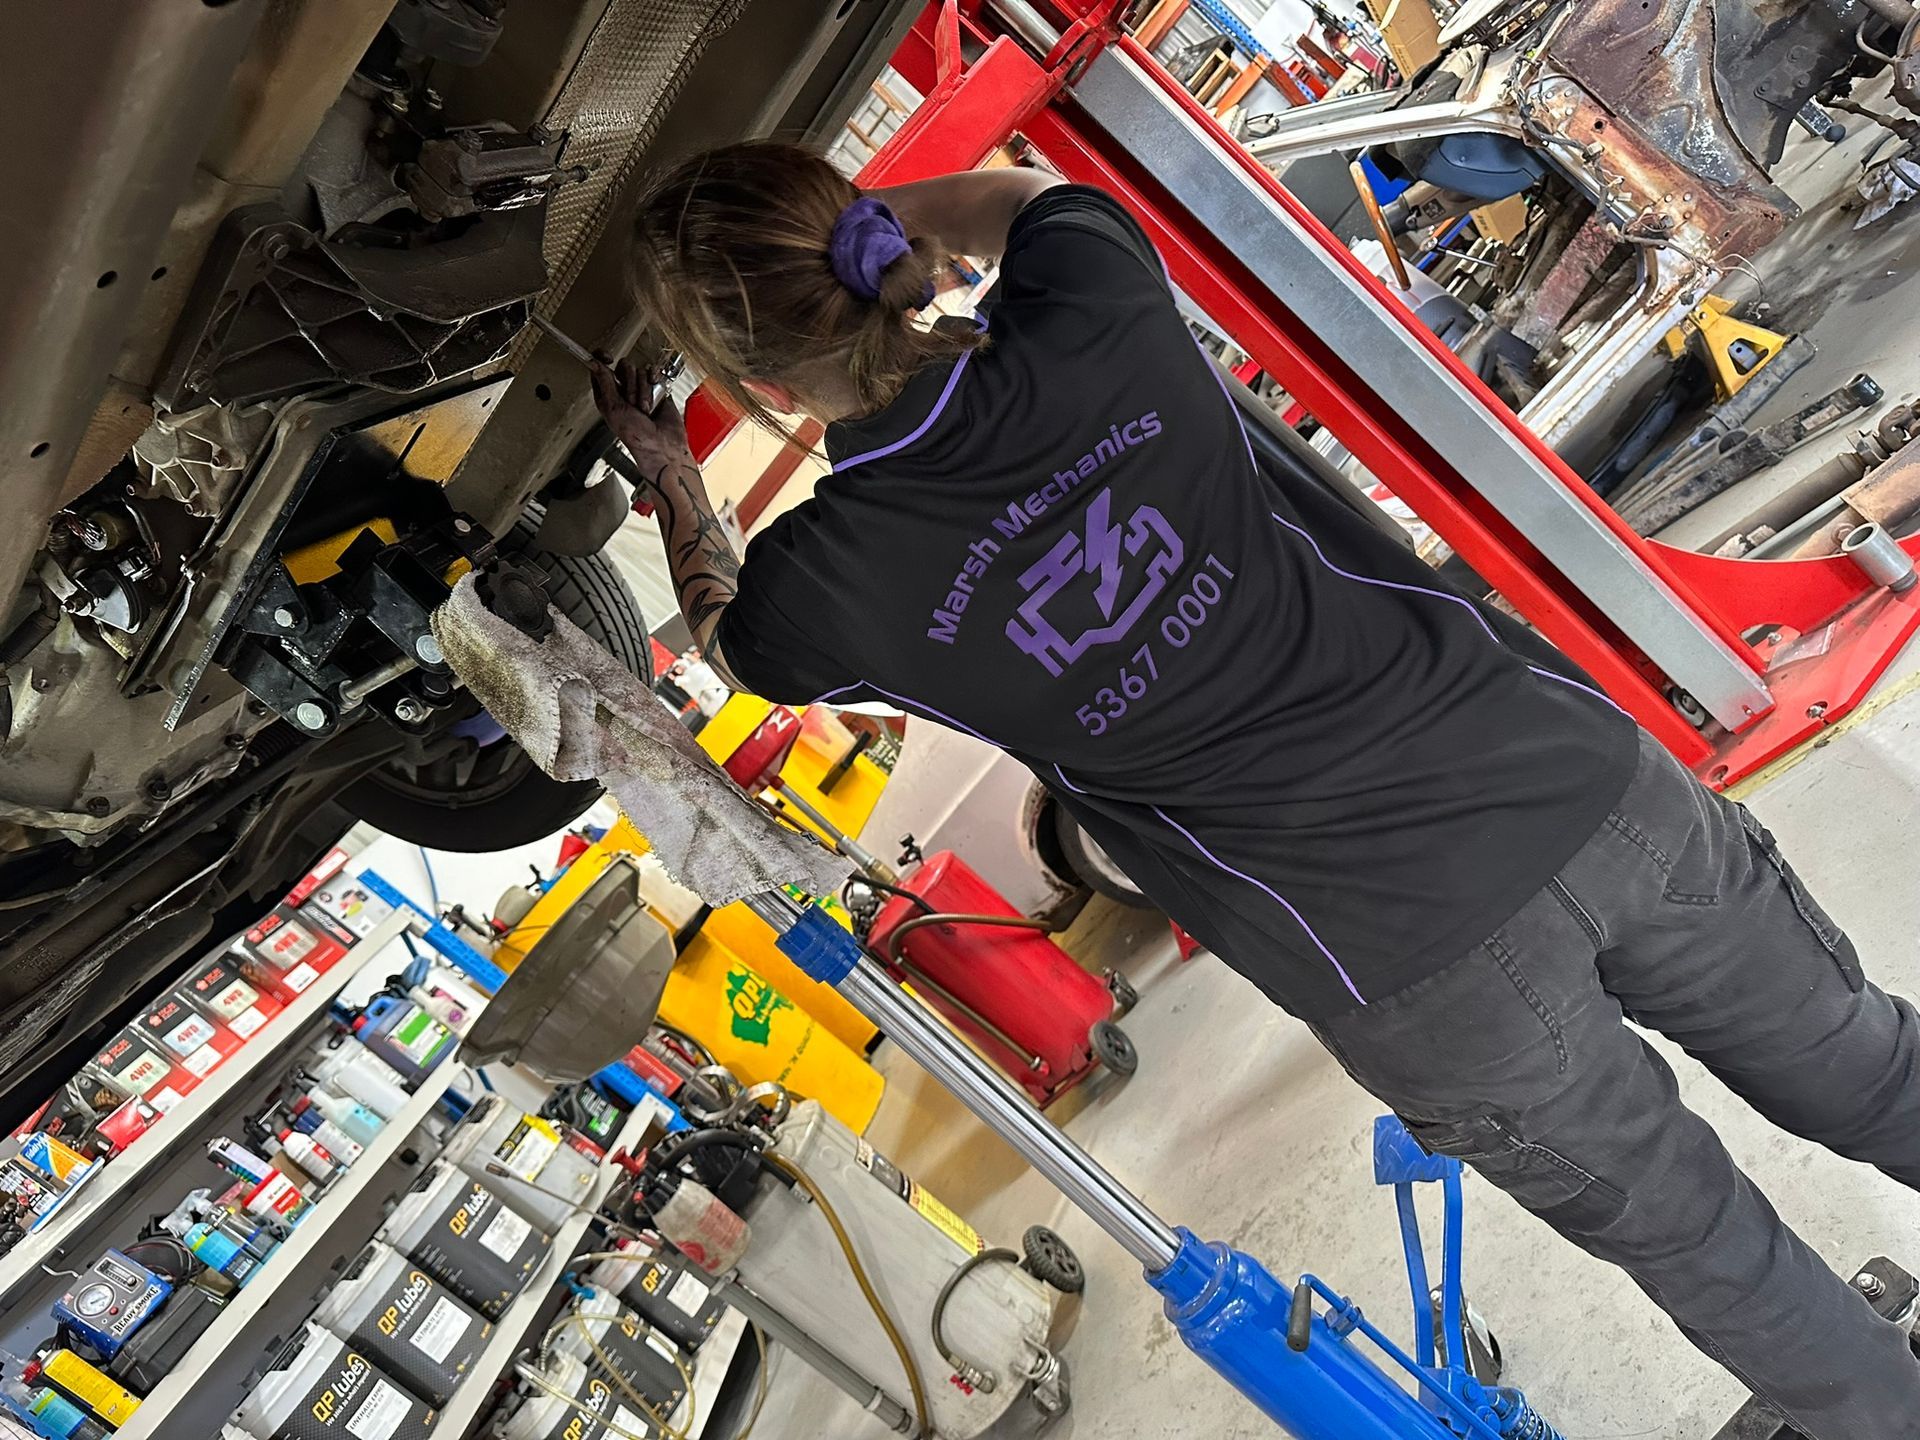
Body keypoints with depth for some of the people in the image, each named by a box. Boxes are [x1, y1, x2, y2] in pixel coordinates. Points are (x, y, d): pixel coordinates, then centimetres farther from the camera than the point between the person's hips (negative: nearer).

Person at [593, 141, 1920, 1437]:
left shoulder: (822, 593, -13)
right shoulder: (1097, 315, -8)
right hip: (1587, 773, 4)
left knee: (1698, 1242, 24)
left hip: (1424, 976, -4)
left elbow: (726, 630, 15)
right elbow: (1027, 193, 19)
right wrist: (831, 222, 24)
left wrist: (671, 476, 32)